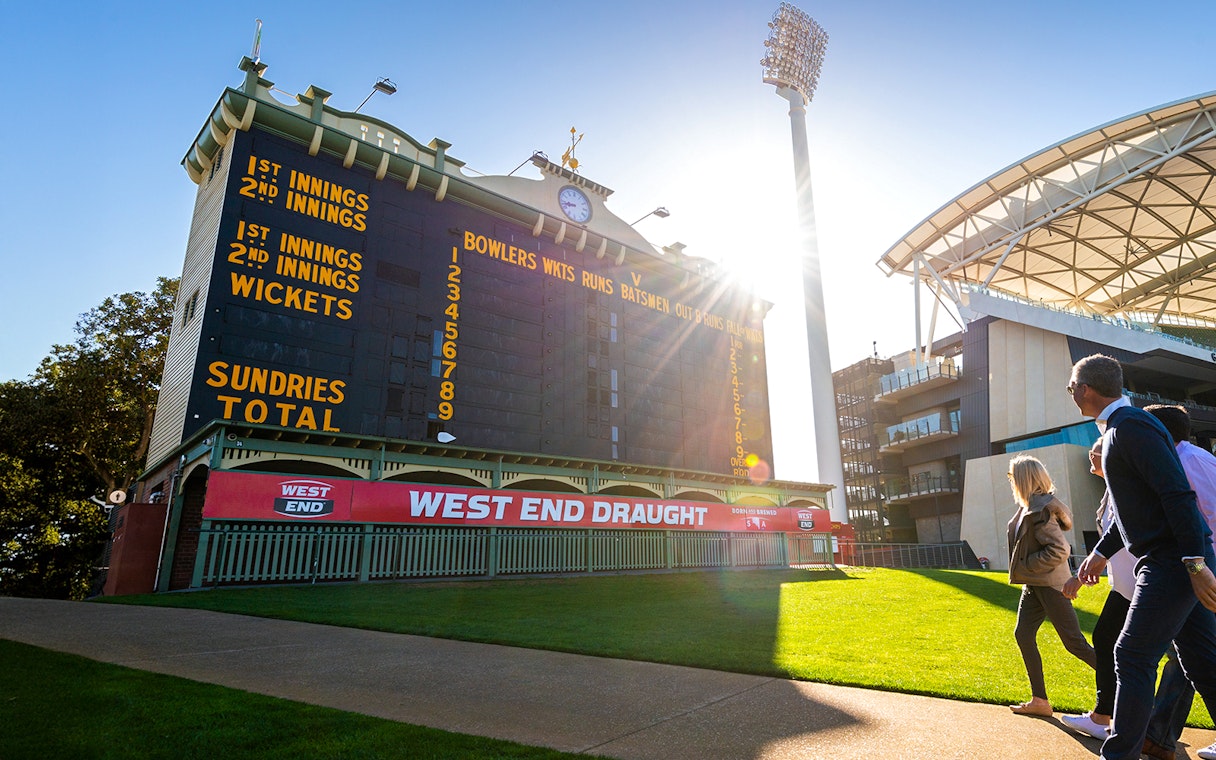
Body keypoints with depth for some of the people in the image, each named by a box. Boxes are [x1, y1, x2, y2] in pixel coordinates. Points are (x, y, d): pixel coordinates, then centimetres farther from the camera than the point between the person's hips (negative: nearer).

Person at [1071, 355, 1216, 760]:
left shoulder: (1130, 426, -16)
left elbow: (1178, 495, -23)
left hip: (1172, 563, -10)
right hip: (1171, 563, 10)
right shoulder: (1118, 429, 16)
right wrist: (1101, 552, 22)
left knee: (1133, 658, -5)